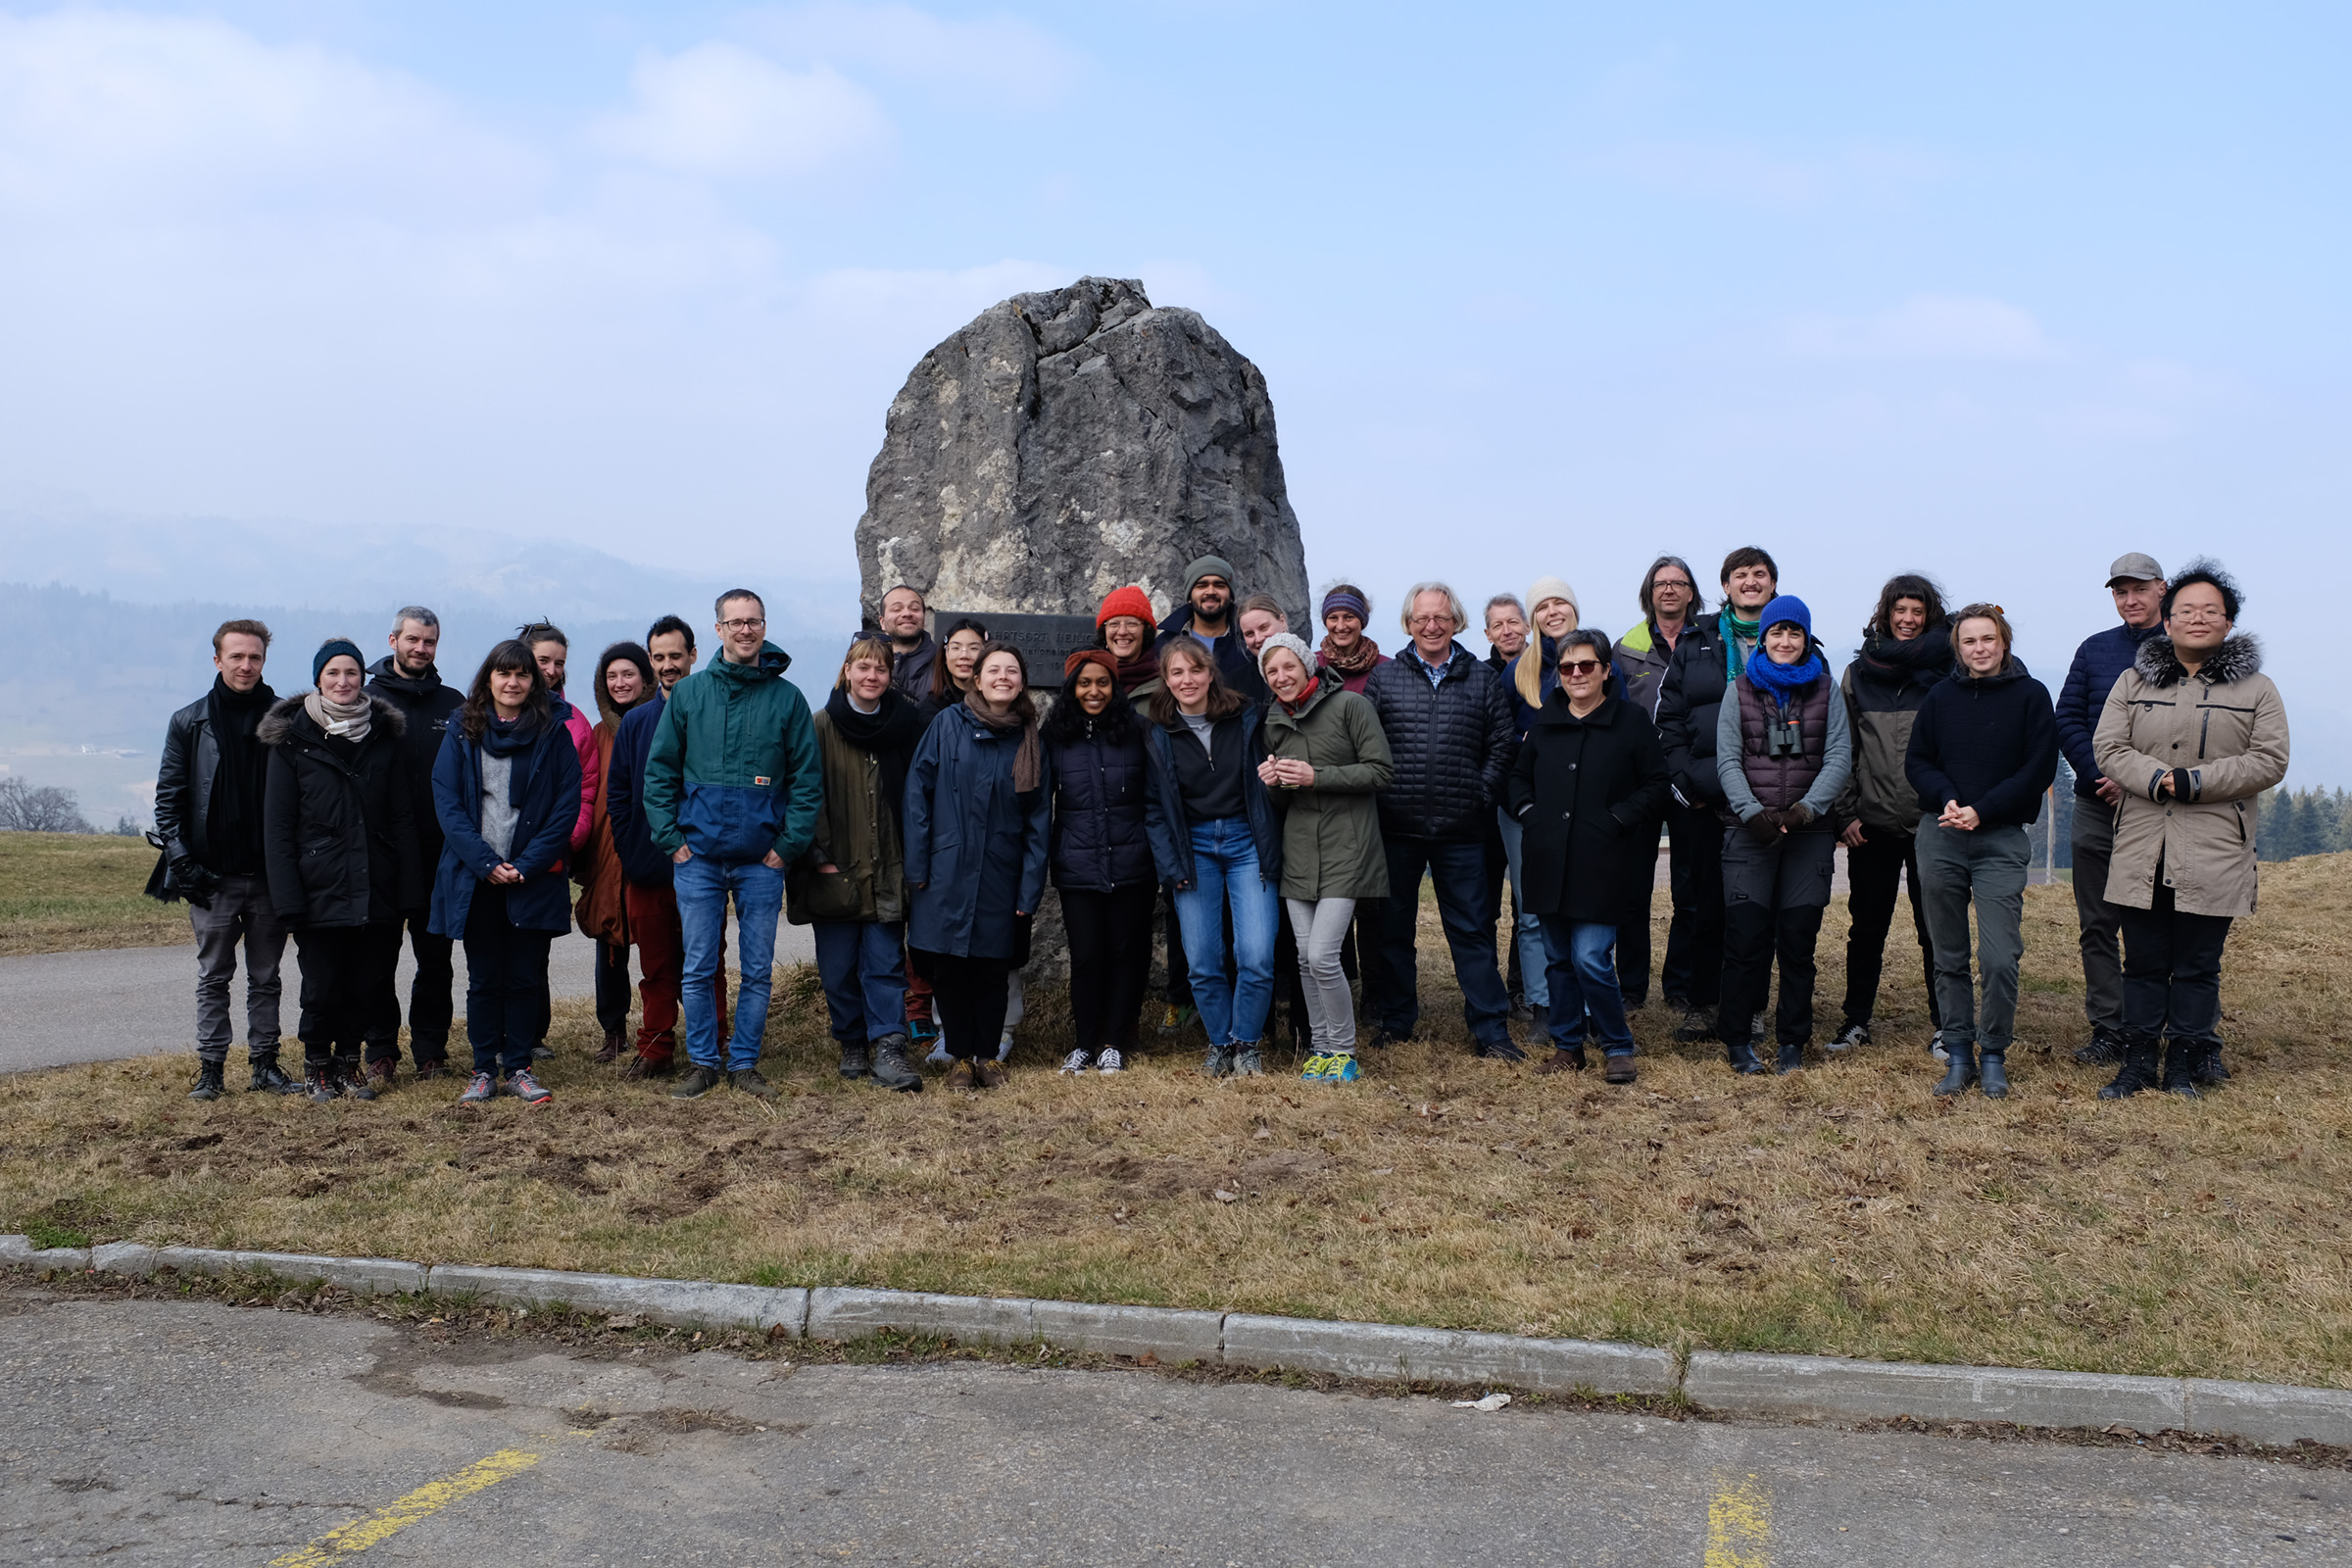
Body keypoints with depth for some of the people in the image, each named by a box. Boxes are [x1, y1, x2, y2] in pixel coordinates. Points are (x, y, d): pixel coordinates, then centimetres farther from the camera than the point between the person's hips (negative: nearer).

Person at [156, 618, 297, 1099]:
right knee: (214, 977, 6)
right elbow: (168, 798, 4)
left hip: (269, 874, 0)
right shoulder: (189, 723, 4)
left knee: (266, 977, 9)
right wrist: (181, 859, -6)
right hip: (212, 876, 0)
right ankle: (211, 1068, 12)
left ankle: (265, 1064, 17)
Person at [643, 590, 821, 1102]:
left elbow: (807, 778, 3)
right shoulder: (689, 692, 4)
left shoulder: (787, 698, 2)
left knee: (757, 970, 5)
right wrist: (671, 838, -1)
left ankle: (744, 1064, 17)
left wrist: (788, 843, -4)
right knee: (699, 968, 5)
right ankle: (703, 1062, 17)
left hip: (762, 860, 0)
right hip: (698, 856, 0)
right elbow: (659, 770, 7)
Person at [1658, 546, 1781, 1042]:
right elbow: (1668, 717, 8)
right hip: (1706, 797, 1)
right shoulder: (1695, 643, 9)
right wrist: (1683, 778, -4)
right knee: (1703, 903, 3)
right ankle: (1701, 1005, 13)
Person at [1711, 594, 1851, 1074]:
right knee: (1745, 935, -5)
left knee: (1799, 936, 1)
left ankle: (1793, 1040, 12)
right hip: (1750, 830, -1)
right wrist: (1751, 811, -13)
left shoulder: (1824, 689, 9)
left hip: (1810, 831, 1)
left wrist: (1807, 807, -13)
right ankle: (1737, 1038, 6)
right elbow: (1727, 760, 2)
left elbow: (1839, 756, 2)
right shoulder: (1740, 689, 8)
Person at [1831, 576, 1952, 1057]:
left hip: (1929, 822, -2)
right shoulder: (1858, 674, 8)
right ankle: (1857, 1021, 19)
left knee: (1935, 926, 2)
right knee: (1866, 926, 9)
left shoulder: (1942, 671, 3)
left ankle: (1944, 1026, 13)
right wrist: (1845, 813, -1)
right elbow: (1843, 750, 7)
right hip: (1871, 824, 2)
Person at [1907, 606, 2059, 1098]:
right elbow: (1916, 762, 10)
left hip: (2001, 840, -3)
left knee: (1999, 957, -9)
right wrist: (1946, 798, -8)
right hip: (1940, 839, 3)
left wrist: (1982, 810, -11)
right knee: (1949, 956, 7)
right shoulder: (1942, 695, 9)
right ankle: (1959, 1054, 15)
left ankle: (1994, 1054, 6)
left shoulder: (2030, 695, 1)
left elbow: (2039, 769, -3)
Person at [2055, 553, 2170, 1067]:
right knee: (2098, 925, 4)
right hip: (2096, 807, 3)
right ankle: (2108, 1030, 9)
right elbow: (2067, 719, 7)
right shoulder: (2095, 649, 12)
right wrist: (2100, 776, -7)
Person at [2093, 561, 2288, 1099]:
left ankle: (2184, 1067, 14)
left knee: (2198, 967, 4)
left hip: (2215, 854, -1)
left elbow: (2269, 761, -4)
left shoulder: (2255, 689, 5)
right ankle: (2138, 1063, 15)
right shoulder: (2134, 682, 10)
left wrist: (2195, 781, -15)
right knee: (2143, 962, 6)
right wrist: (2156, 779, -17)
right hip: (2141, 850, 2)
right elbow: (2110, 748, 2)